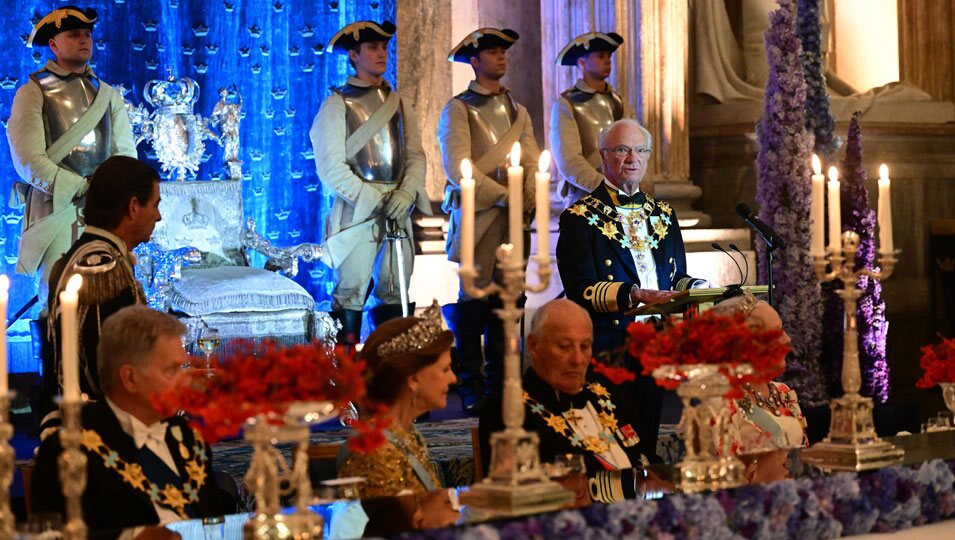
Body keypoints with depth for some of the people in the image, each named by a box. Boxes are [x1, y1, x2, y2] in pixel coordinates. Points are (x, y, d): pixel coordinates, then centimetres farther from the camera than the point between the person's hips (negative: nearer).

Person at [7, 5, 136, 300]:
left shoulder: (108, 95, 17)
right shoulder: (33, 93, 2)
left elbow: (126, 153, 11)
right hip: (56, 208, -4)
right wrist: (83, 188, -11)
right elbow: (29, 161, -8)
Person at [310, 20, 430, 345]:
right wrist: (375, 201, -14)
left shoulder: (399, 104, 15)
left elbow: (415, 155, 9)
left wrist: (406, 192, -11)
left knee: (394, 294, 6)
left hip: (398, 212, 5)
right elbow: (331, 168, -8)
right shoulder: (337, 105, -1)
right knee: (351, 293, -5)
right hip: (357, 213, -5)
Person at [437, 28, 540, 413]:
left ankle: (500, 384, 9)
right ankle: (471, 388, 1)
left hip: (515, 220, 5)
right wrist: (504, 196, -12)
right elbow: (458, 168, -9)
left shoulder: (518, 111, 19)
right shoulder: (458, 110, 1)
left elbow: (533, 161, 11)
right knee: (473, 298, -5)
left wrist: (528, 201, -7)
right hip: (476, 218, -5)